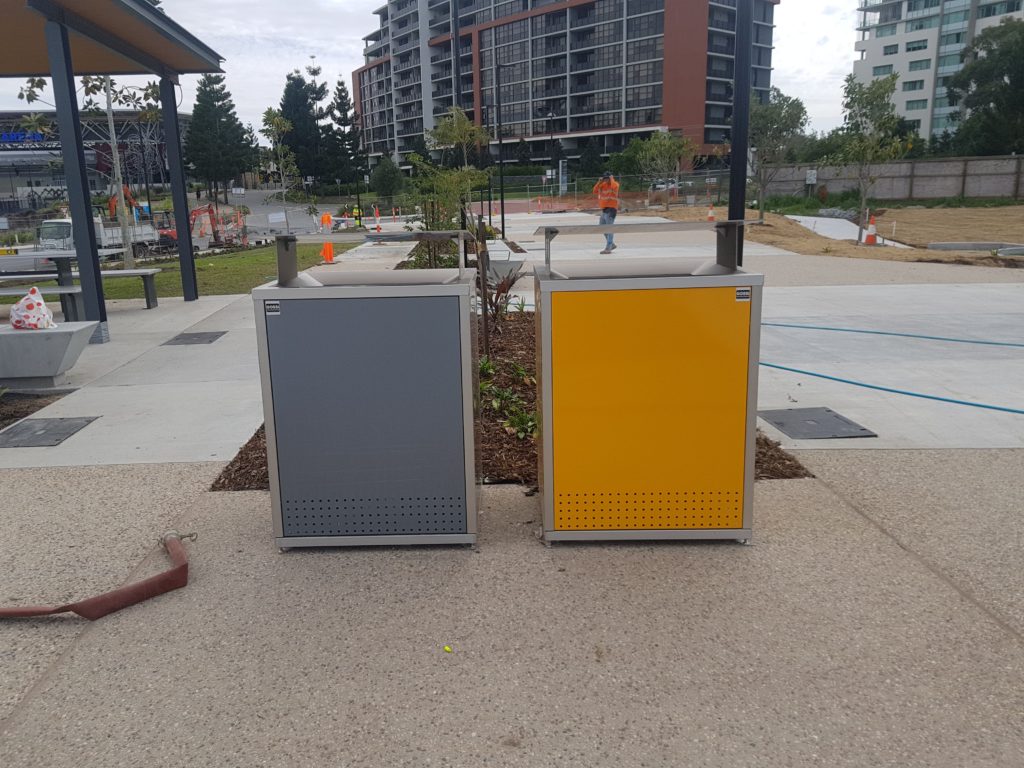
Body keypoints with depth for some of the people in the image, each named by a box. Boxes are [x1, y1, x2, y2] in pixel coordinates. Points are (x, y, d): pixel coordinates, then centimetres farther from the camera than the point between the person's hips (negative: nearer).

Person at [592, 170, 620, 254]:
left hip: (611, 209, -9)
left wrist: (612, 179, -16)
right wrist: (599, 182, -4)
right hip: (604, 210, 9)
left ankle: (608, 248, -17)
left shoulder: (615, 184, -7)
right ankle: (612, 244, 27)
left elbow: (614, 187, -32)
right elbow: (595, 191, 4)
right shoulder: (603, 185, 12)